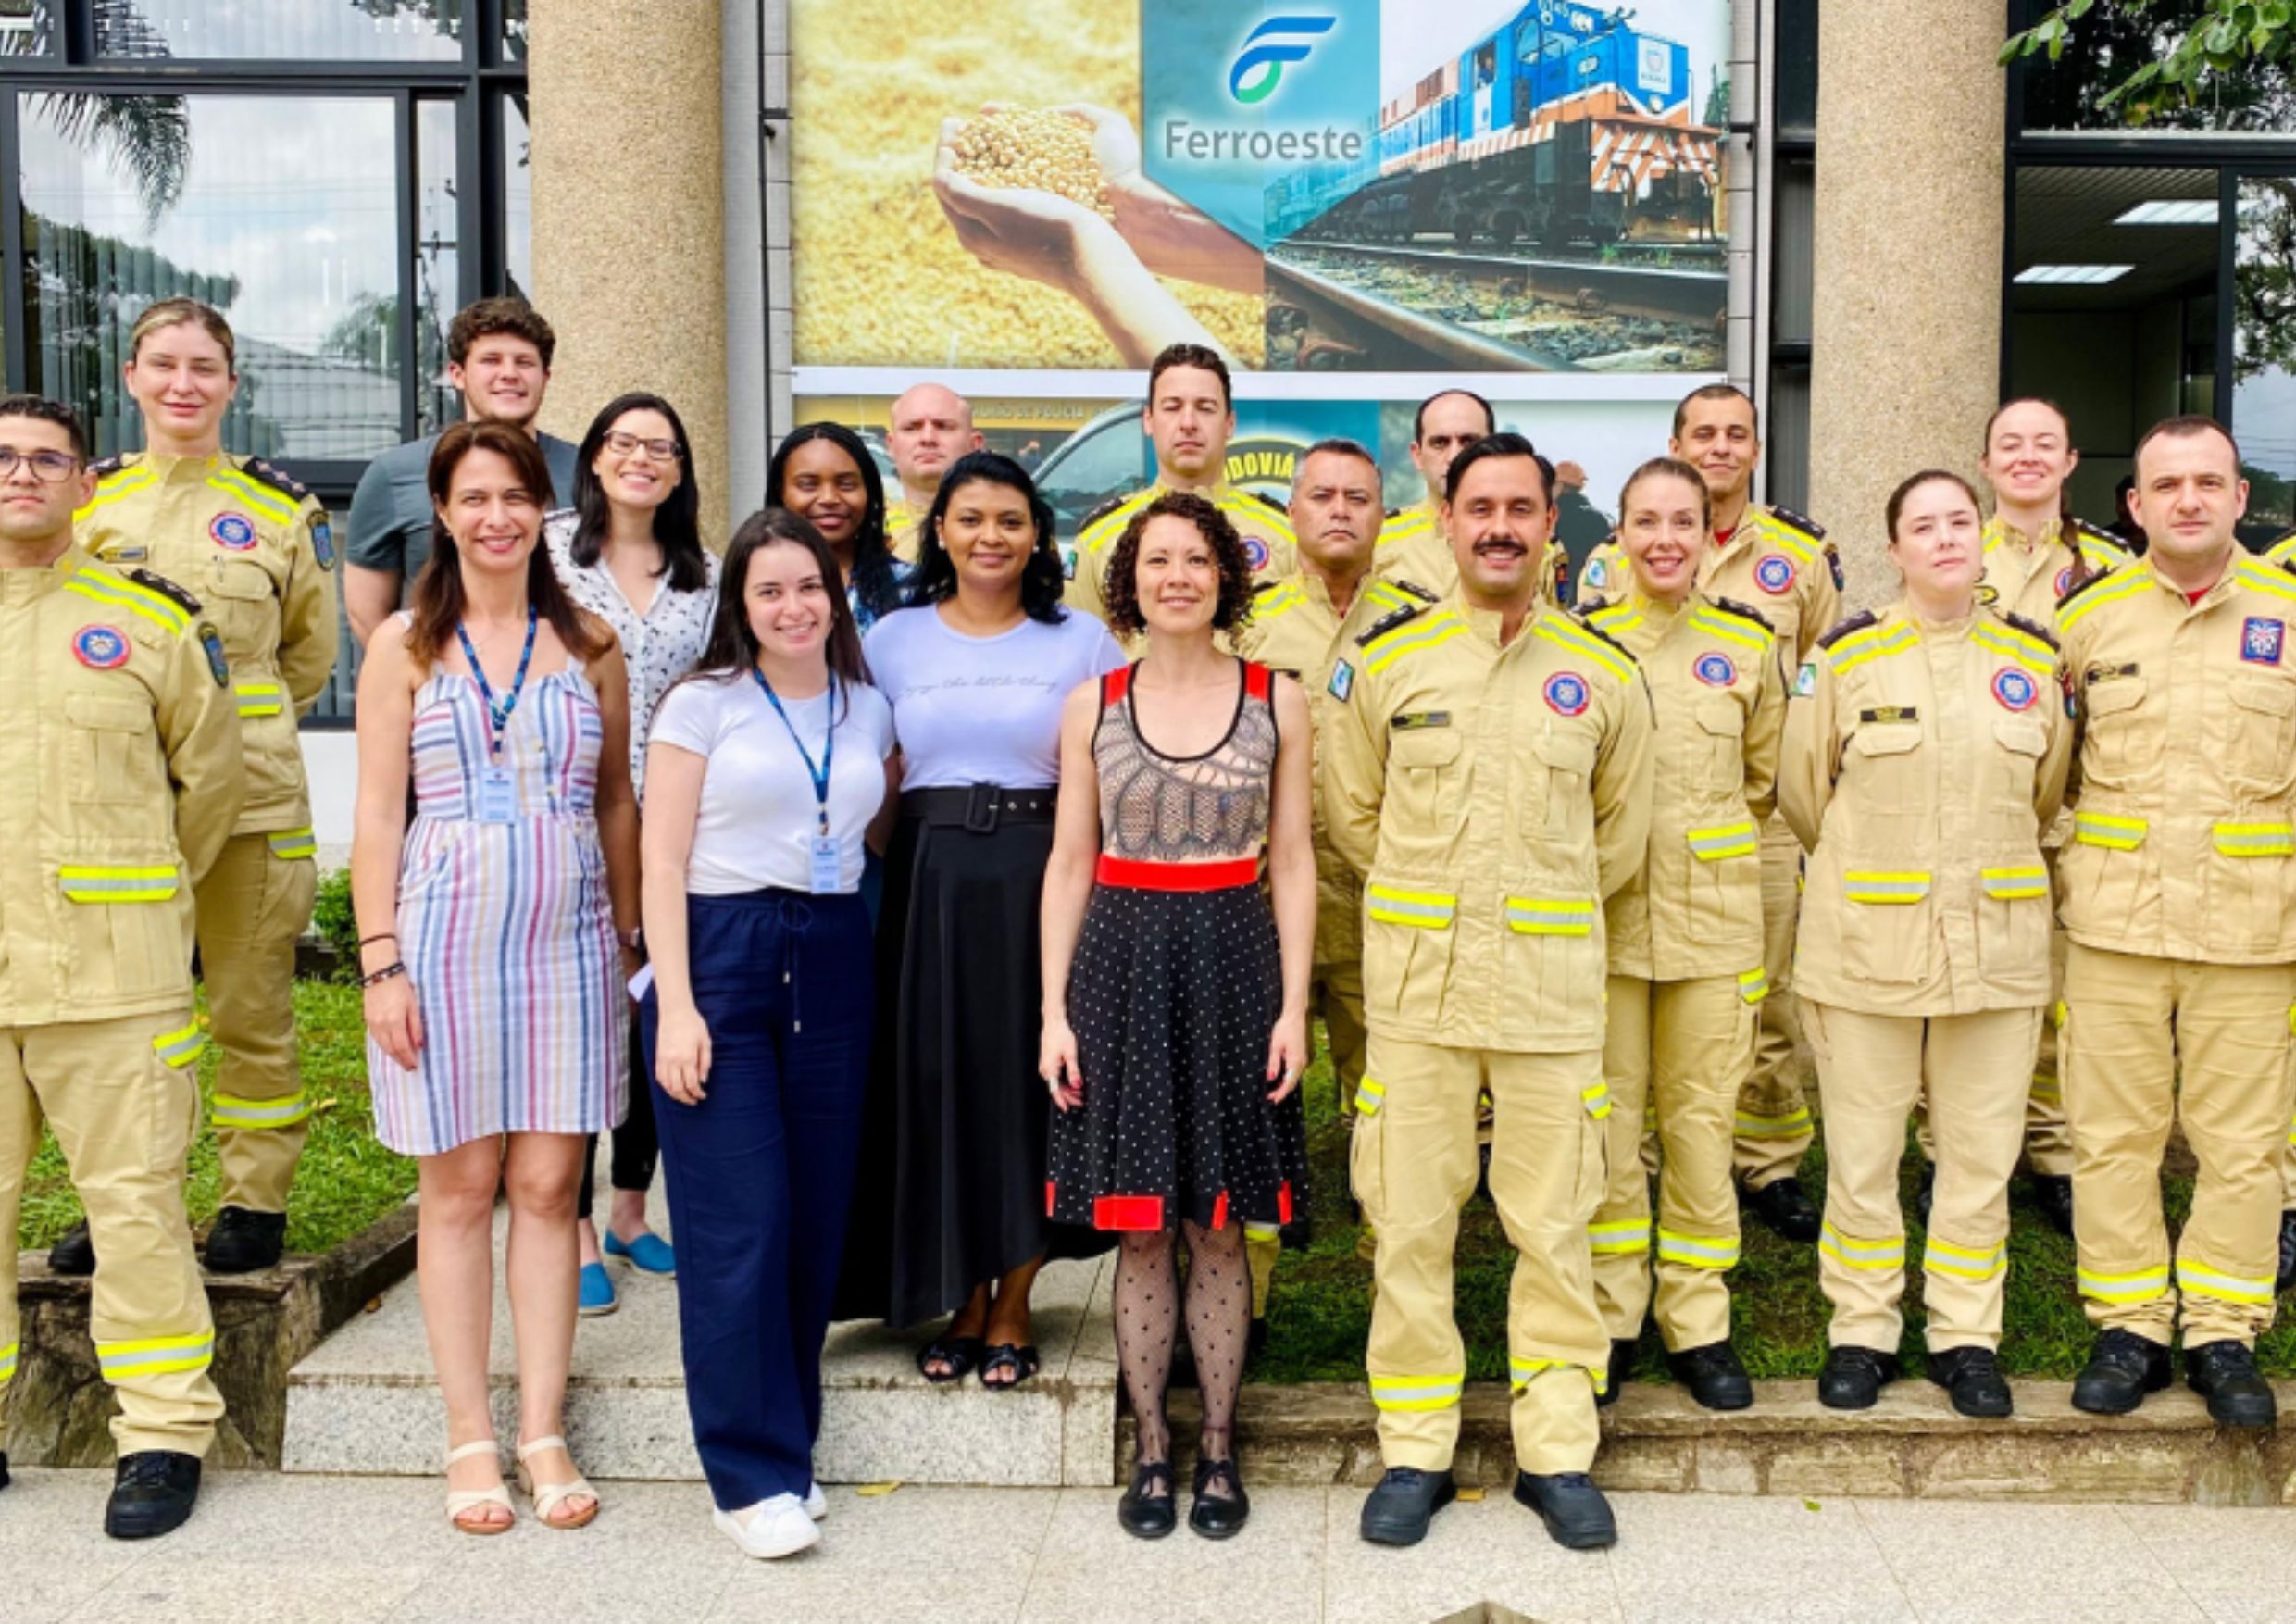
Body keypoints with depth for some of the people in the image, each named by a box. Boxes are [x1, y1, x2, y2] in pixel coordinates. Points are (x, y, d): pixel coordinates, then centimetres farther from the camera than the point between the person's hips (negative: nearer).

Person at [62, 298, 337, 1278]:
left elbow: (310, 654, 13)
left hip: (249, 792, -2)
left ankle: (256, 1198, 15)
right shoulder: (87, 502, 9)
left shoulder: (283, 510, 4)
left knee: (250, 1007, 3)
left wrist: (230, 721, 7)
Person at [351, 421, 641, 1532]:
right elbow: (377, 815, 0)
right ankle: (469, 1439, 15)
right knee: (460, 1189, 4)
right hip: (447, 932, -1)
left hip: (569, 939, 2)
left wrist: (630, 938, 9)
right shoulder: (407, 645, 3)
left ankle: (542, 1432, 14)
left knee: (549, 1186, 4)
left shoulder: (588, 645, 8)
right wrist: (382, 963, -6)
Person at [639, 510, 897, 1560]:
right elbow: (662, 862, -5)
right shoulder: (704, 703, 0)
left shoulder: (869, 712, 12)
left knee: (816, 1217, 7)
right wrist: (677, 1005, -12)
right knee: (739, 1225, -5)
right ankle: (755, 1475, 5)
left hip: (832, 962, 4)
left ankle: (786, 1444, 21)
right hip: (720, 956, -4)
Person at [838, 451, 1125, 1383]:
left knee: (1028, 1086, 2)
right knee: (938, 1086, 4)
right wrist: (899, 875, 0)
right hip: (929, 880, 2)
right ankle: (962, 1303, 20)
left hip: (1043, 878, -1)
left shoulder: (1083, 642, 4)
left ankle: (1011, 1308, 17)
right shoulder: (893, 640, 9)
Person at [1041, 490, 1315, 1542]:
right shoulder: (1093, 705, 5)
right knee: (1140, 1229, 5)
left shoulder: (1275, 699, 3)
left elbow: (1292, 862, 3)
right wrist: (1054, 1009, -1)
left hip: (1233, 962, 0)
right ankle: (1151, 1450, 20)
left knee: (1219, 1225, 6)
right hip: (1123, 962, 1)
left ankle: (1218, 1450, 21)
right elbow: (1070, 865, 5)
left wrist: (1294, 1006, -4)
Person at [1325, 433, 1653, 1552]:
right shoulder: (1386, 661, 2)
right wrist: (1427, 896, 11)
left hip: (1553, 987, 0)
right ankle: (1414, 1452, 18)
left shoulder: (1604, 676, 5)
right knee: (1410, 1225, 5)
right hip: (1417, 982, 0)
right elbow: (1350, 811, 10)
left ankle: (1556, 1453, 20)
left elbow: (1621, 829, 15)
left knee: (1553, 1227, 6)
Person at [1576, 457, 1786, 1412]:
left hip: (1714, 912, 1)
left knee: (1701, 1118, 5)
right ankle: (1610, 1316, 18)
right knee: (1607, 1122, 3)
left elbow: (1766, 778, 16)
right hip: (1604, 908, -1)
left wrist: (1711, 841, 12)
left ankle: (1698, 1323, 18)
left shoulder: (1748, 643, 6)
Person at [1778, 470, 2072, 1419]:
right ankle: (1861, 1332, 19)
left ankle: (1966, 1335, 22)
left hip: (1998, 942, 2)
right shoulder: (1845, 657, -2)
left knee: (1982, 1152, 8)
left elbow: (2047, 792, 17)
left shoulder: (2034, 659, 6)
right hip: (1867, 940, -2)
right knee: (1861, 1152, 4)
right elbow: (1802, 788, 7)